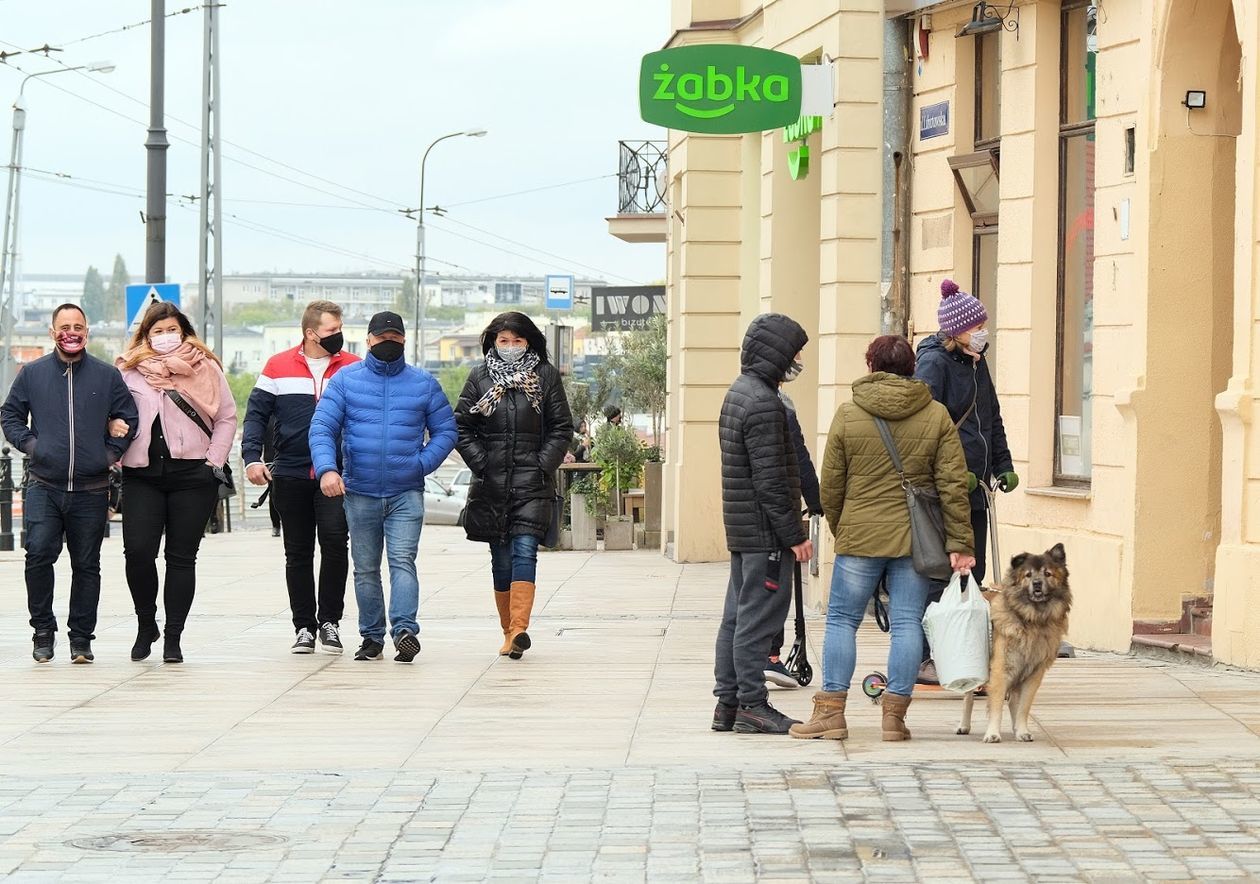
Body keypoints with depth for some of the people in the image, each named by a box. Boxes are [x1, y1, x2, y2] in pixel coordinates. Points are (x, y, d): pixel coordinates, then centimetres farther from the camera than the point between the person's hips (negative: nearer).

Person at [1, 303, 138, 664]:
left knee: (86, 564, 5)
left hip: (91, 489, 1)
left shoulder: (107, 376, 6)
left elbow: (128, 419, 11)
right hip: (43, 487, -1)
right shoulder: (32, 373, 6)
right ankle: (43, 630, -2)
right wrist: (29, 444, -1)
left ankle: (81, 638, 14)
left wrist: (111, 453, 0)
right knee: (38, 553, -16)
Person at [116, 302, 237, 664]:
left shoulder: (205, 368, 7)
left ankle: (173, 638, 8)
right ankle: (145, 624, 11)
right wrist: (115, 456, -4)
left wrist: (214, 461, 0)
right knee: (137, 551, -10)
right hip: (142, 475, 0)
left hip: (192, 474, 0)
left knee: (182, 557, 2)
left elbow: (226, 418, 8)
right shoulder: (130, 370, 7)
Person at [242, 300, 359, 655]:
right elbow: (256, 414, 5)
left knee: (335, 543, -13)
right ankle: (304, 627, 15)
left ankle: (330, 621, 1)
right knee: (298, 553, 7)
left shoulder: (353, 368, 4)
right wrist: (252, 457, -8)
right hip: (290, 476, 1)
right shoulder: (278, 367, 5)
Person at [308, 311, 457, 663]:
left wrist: (422, 463, -6)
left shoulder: (424, 383, 7)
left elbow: (445, 431, 10)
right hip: (359, 492, 1)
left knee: (402, 561, -15)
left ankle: (405, 629, -25)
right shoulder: (345, 380, 4)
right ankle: (371, 637, 17)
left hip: (407, 493, -1)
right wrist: (326, 468, -19)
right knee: (366, 569, 8)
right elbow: (322, 427, -2)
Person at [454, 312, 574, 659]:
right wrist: (480, 463, -4)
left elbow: (562, 428, 6)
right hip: (491, 484, 2)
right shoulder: (480, 377, 8)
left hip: (532, 484, -2)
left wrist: (543, 465, -6)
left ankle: (518, 630, -27)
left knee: (525, 550, -15)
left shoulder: (545, 376, 6)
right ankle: (509, 631, 14)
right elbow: (461, 426, 8)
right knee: (501, 558, 6)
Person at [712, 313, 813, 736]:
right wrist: (794, 535, -16)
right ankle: (752, 705, -1)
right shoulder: (764, 404, -18)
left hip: (741, 527, 10)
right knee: (758, 617, -5)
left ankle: (728, 702, 17)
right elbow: (770, 480, -20)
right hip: (765, 531, -10)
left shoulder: (738, 393, 14)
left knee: (738, 614, 12)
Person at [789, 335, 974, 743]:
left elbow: (830, 485, 2)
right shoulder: (936, 416, 0)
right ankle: (894, 715, 2)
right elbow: (953, 485, -3)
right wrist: (959, 544, 0)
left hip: (860, 537, -1)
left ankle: (831, 711, 3)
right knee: (907, 623, 4)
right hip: (916, 540, 1)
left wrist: (840, 531, 17)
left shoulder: (848, 415, -2)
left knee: (842, 620, 7)